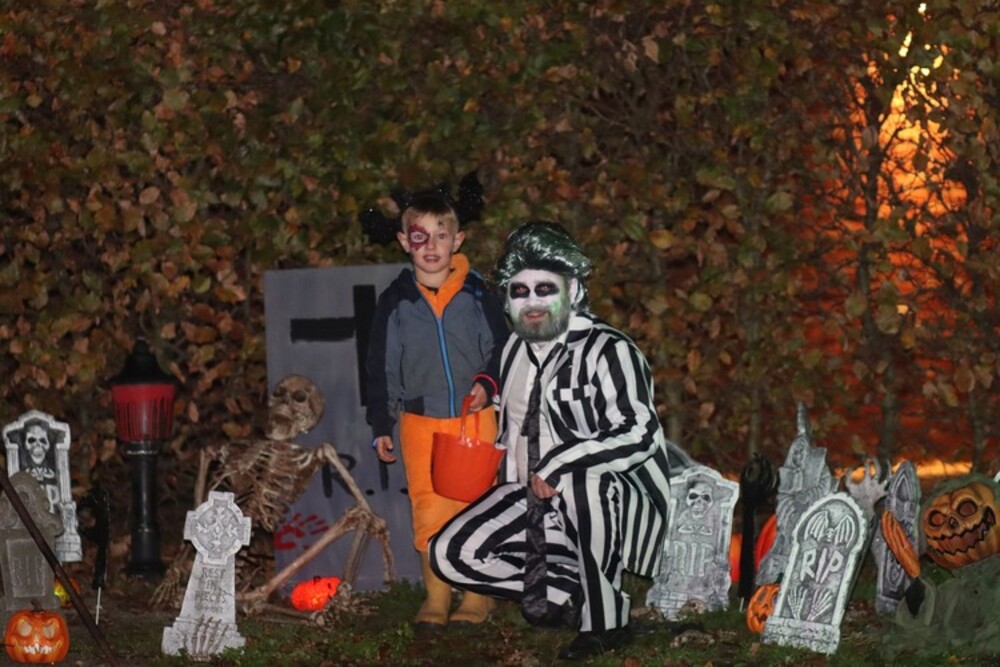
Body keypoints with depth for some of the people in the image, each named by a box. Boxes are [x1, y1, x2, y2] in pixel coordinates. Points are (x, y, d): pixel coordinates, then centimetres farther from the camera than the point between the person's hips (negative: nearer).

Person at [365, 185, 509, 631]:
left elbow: (502, 350, 8)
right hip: (420, 422, 1)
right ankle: (435, 599, 12)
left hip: (474, 419, 0)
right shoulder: (395, 301, 2)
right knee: (428, 509, 1)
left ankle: (478, 594, 16)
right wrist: (381, 427, 7)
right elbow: (381, 368, 8)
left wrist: (488, 383, -11)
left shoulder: (477, 294, 0)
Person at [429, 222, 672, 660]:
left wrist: (556, 466, -28)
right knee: (450, 554, -9)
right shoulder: (515, 352, 9)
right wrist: (521, 484, 12)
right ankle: (568, 592, 0)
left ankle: (606, 621, -23)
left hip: (614, 501, -7)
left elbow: (639, 435, -27)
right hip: (533, 499, 7)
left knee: (583, 479, -41)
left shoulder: (606, 351, -15)